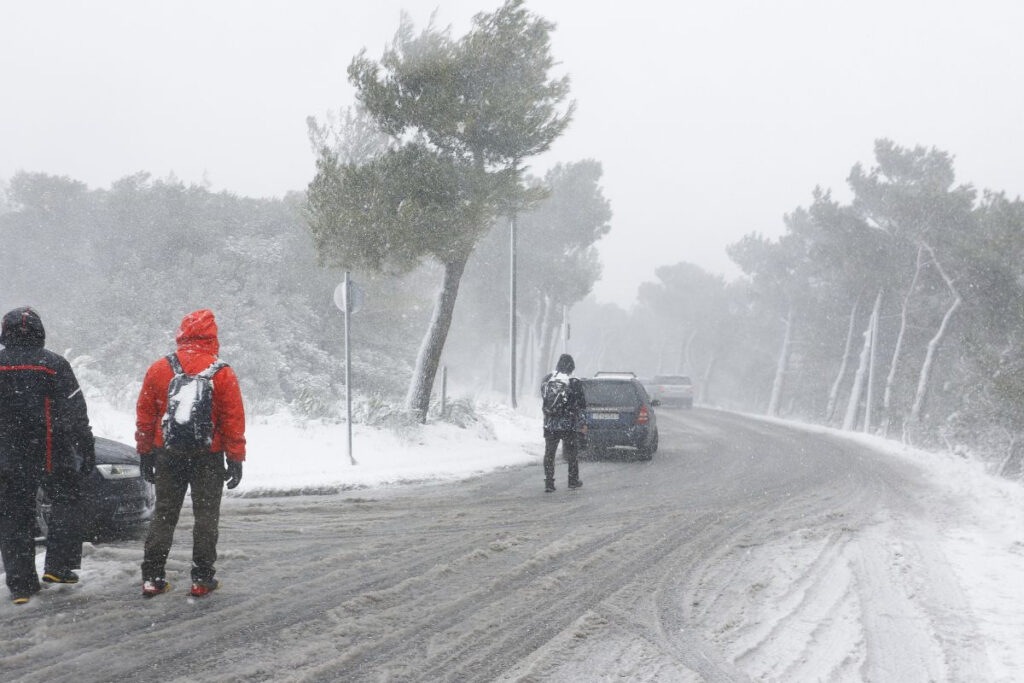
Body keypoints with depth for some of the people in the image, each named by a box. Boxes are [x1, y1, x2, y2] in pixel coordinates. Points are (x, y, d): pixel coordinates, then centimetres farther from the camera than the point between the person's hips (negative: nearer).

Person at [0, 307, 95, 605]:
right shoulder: (54, 365, -6)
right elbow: (76, 415, -7)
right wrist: (87, 451, -1)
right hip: (53, 456, -2)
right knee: (66, 502, 17)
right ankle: (58, 566, 9)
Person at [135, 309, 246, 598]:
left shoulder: (158, 370, -1)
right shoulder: (222, 374, -8)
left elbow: (145, 415, 4)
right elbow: (234, 419, -7)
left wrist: (145, 454, 12)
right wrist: (236, 460, 0)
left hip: (167, 455, 2)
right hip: (209, 456, -2)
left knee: (164, 514, 11)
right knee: (206, 515, 7)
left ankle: (151, 577, 9)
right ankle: (202, 579, 6)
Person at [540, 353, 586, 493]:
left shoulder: (547, 379, -2)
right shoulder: (574, 383, -12)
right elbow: (581, 406, -7)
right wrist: (583, 424, 1)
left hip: (549, 424, 2)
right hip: (569, 425, -2)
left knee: (549, 454, 8)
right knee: (572, 453, 14)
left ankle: (548, 483, 3)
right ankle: (573, 481, 23)